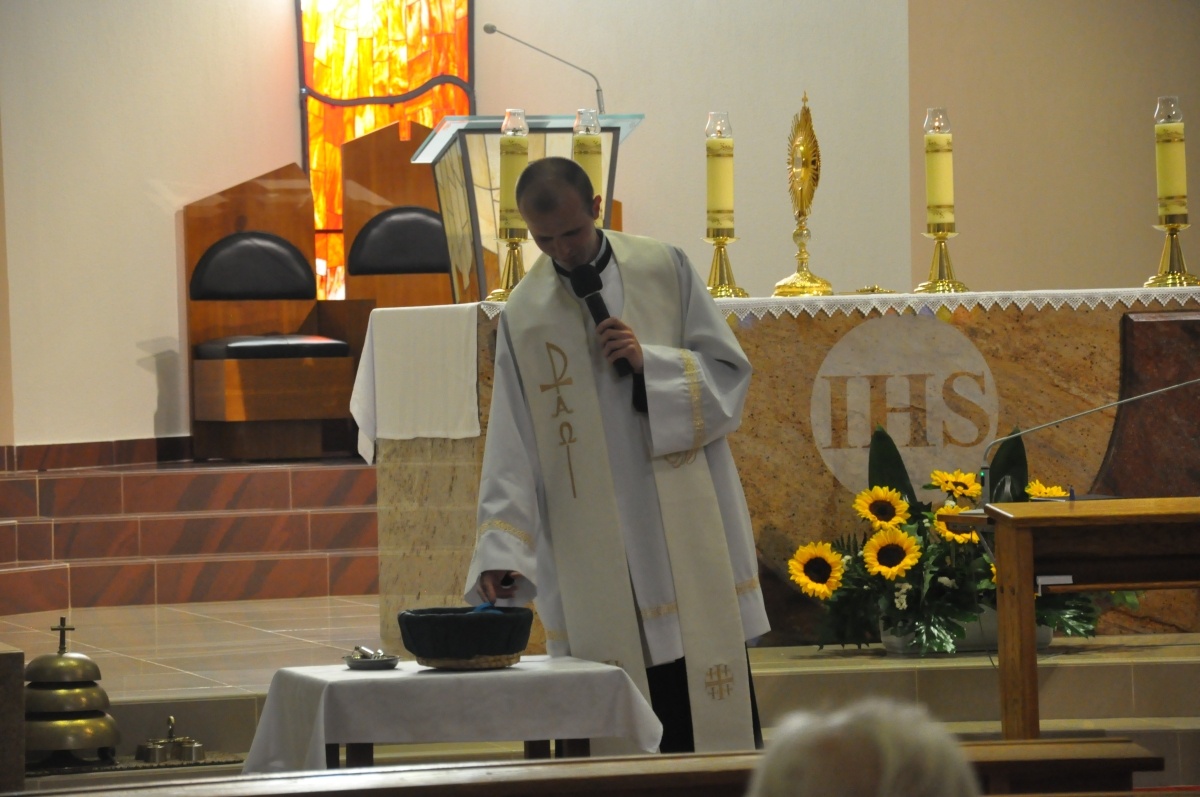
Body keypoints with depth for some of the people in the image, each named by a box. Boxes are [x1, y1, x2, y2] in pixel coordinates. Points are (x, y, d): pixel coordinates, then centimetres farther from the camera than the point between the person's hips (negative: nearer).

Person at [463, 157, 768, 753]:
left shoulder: (664, 271, 4)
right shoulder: (523, 316, 5)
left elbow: (729, 369, 4)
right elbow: (512, 449, 2)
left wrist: (650, 362, -13)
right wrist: (501, 551, -8)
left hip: (686, 523, 0)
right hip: (592, 543, 0)